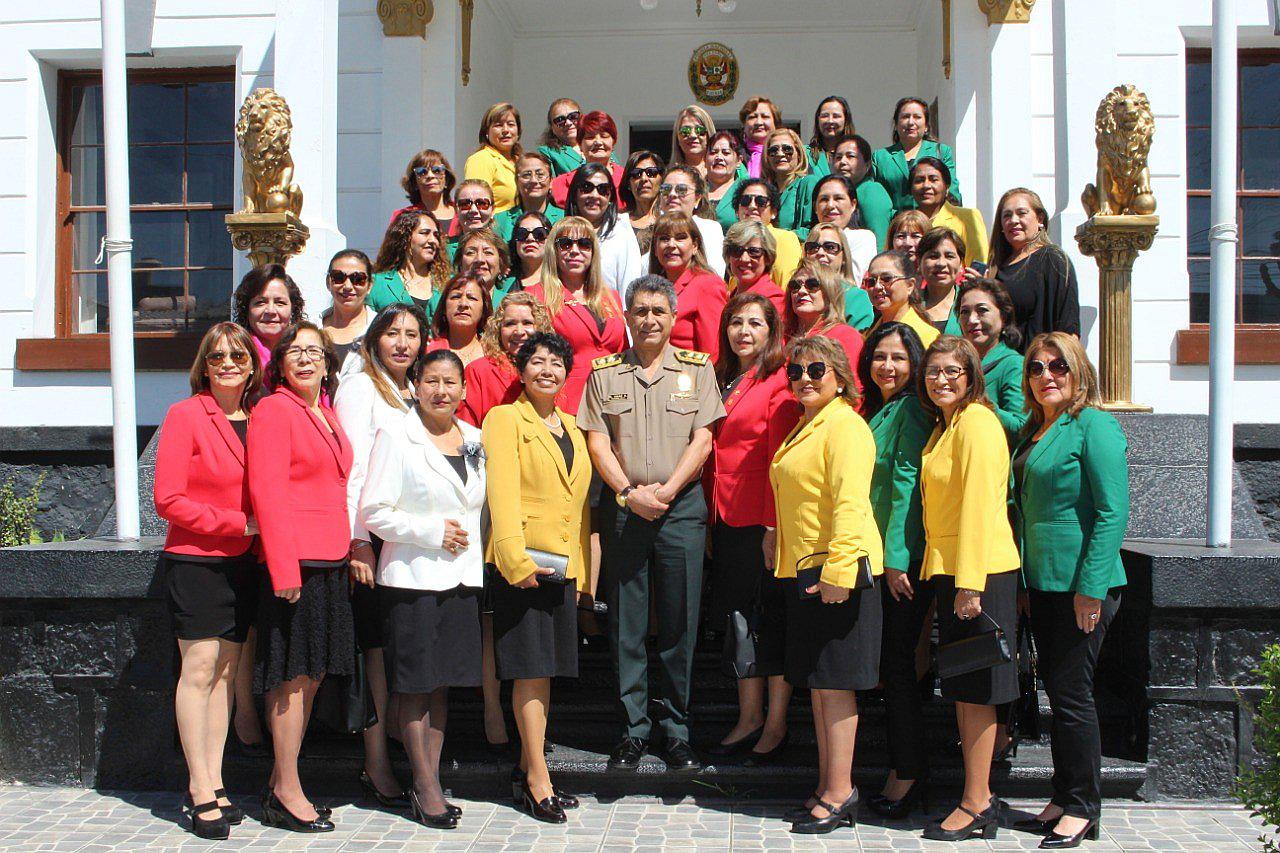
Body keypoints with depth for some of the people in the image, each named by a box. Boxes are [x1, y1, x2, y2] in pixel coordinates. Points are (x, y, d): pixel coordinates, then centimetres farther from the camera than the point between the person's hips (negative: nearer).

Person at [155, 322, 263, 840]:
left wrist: (261, 526, -2)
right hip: (195, 561, -5)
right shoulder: (185, 415, -6)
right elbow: (168, 500, -10)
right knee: (199, 669, -5)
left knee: (226, 672, 7)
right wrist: (236, 523, -12)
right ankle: (201, 792, 4)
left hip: (242, 563, 5)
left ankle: (212, 785, 15)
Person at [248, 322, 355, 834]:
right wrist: (283, 567, -19)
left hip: (330, 561, 8)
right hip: (294, 561, -8)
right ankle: (287, 794, 7)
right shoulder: (272, 411, -7)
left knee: (313, 674, 11)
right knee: (294, 675, -3)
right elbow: (267, 493, -14)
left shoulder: (327, 415, 18)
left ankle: (280, 783, 22)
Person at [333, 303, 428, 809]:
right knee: (379, 647, -5)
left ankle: (394, 744, 17)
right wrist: (360, 540, -16)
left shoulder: (416, 394, 19)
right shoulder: (359, 388, -2)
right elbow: (354, 468, -10)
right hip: (375, 535, -6)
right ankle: (377, 763, 1)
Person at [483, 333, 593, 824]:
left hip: (563, 563, 6)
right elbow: (502, 491, -12)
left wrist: (581, 569, 15)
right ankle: (537, 779, 3)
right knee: (532, 670, -4)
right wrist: (516, 558, -21)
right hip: (523, 561, -6)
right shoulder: (505, 420, -1)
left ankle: (527, 770, 21)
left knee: (547, 670, 10)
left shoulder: (572, 428, 18)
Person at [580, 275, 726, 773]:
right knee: (626, 624, 4)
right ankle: (634, 729, 14)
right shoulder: (604, 372, 9)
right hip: (622, 506, 1)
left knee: (680, 623, 2)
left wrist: (666, 490, -11)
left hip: (681, 505, -1)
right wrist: (629, 493, -10)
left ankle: (677, 731, 13)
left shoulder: (697, 368, 7)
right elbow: (597, 441, 3)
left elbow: (702, 438, 0)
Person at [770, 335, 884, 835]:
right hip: (803, 569, 10)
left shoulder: (845, 426, -12)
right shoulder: (804, 428, 18)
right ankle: (827, 788, 21)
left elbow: (850, 503, -20)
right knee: (817, 684, 13)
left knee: (834, 684, -4)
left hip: (838, 572, -10)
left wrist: (838, 569, -24)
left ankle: (839, 793, 5)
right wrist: (778, 533, 24)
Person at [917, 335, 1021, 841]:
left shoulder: (977, 423, -12)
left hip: (980, 572, -9)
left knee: (976, 691, -2)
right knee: (961, 691, 13)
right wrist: (940, 575, 15)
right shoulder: (944, 427, 17)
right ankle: (979, 795, 21)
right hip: (948, 571, 9)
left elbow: (979, 508, -18)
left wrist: (969, 584, -21)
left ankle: (976, 806, 6)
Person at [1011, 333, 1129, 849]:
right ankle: (1064, 798, 25)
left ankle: (1082, 808, 12)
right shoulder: (1034, 430, 14)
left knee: (1071, 694, -1)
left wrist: (1090, 587, -20)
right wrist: (1026, 582, 16)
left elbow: (1112, 511, -17)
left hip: (1082, 584, -8)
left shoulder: (1095, 426, -11)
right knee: (1057, 691, 14)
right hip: (1042, 582, 8)